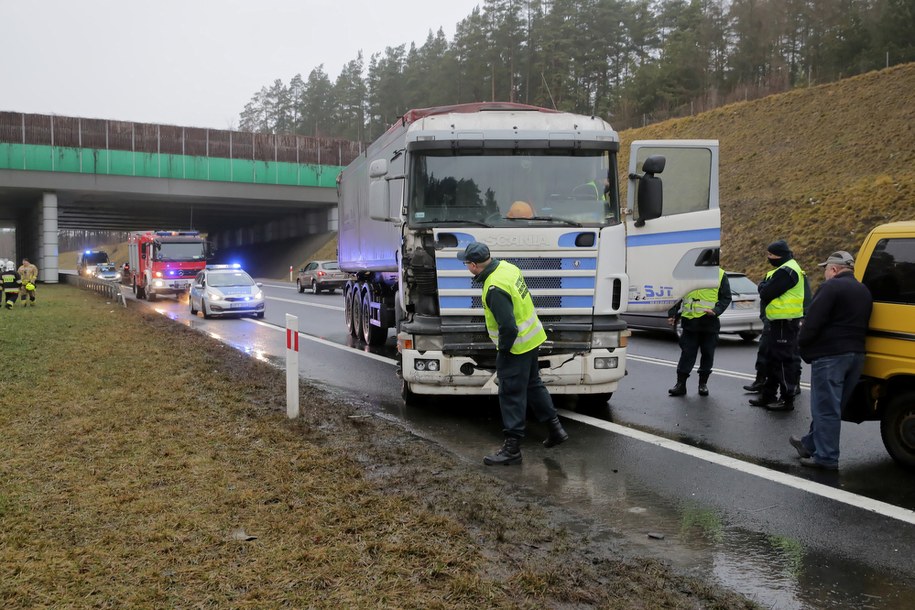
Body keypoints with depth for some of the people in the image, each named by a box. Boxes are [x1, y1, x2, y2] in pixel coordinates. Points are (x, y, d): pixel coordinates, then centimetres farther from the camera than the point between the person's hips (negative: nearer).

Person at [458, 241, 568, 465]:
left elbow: (508, 327, -29)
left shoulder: (495, 289, -29)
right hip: (532, 338, 10)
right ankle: (556, 429, 33)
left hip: (515, 347, -10)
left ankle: (512, 448, 6)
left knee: (511, 395, -1)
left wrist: (503, 348, -13)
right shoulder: (507, 266, 0)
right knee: (533, 384, 23)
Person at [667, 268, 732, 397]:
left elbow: (726, 298, 1)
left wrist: (716, 311, -16)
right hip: (689, 321, 0)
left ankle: (703, 383, 22)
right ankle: (680, 383, 6)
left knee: (707, 353, 8)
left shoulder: (720, 275, 2)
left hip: (709, 322, 0)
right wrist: (672, 314, 5)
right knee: (687, 353, 0)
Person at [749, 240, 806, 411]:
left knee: (783, 360, -6)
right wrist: (765, 285, 0)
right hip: (779, 321, 11)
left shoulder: (786, 271, -19)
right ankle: (768, 395, 25)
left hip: (784, 322, -11)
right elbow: (766, 290, 19)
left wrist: (762, 286, 0)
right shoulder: (786, 269, 16)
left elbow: (766, 293, -19)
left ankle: (787, 399, 0)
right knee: (772, 359, 16)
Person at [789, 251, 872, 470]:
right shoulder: (863, 291, 16)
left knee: (825, 407, -3)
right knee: (831, 406, 18)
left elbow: (813, 321, -16)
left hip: (830, 355, -9)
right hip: (856, 354, 9)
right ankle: (810, 444, 31)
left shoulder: (831, 287, -12)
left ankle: (826, 457, 0)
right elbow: (861, 324, 19)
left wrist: (802, 344, -3)